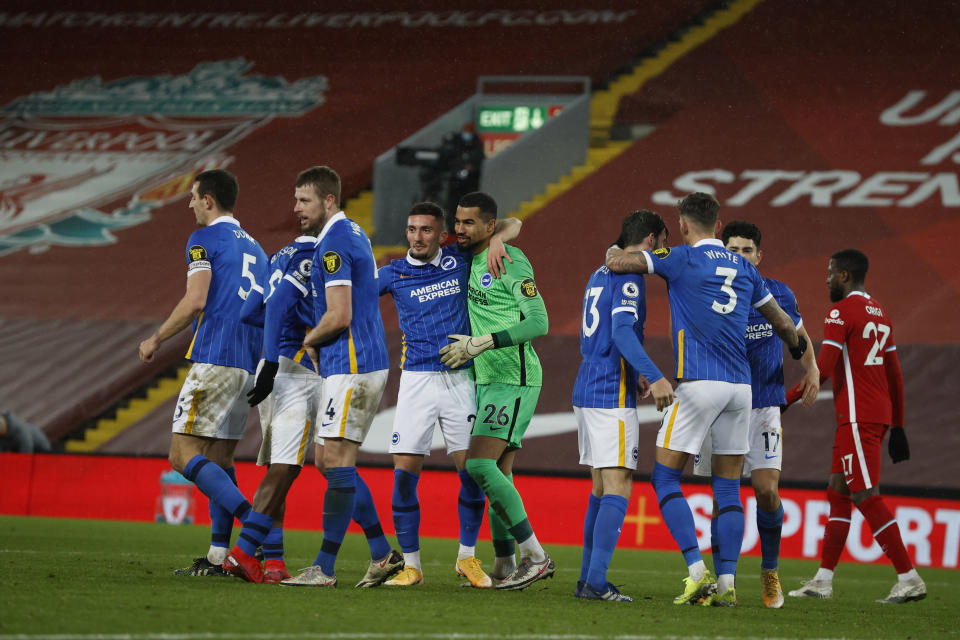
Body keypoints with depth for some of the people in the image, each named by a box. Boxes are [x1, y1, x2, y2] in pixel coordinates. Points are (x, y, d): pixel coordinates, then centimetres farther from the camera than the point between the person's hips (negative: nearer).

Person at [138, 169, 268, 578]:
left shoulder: (205, 240, -3)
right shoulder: (253, 247, 22)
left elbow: (195, 301, -14)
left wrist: (157, 339, -2)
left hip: (216, 359, -8)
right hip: (252, 366, 8)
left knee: (184, 455, -9)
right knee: (219, 458, 11)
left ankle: (253, 522, -25)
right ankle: (217, 557, 5)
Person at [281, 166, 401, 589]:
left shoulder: (334, 244, -15)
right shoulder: (354, 233, 18)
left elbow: (339, 317, -20)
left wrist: (309, 340, -1)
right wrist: (317, 342, 14)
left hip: (350, 365, -10)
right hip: (367, 361, 10)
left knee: (337, 460, -9)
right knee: (328, 458, 12)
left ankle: (325, 568, -8)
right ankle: (383, 553, 12)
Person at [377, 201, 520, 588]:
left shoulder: (459, 260, 4)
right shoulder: (393, 274, 3)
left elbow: (511, 225, 12)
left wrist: (497, 239, -10)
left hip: (459, 378, 1)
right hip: (417, 379, 0)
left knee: (471, 469, -2)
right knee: (404, 472, -6)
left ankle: (467, 557, 16)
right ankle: (410, 564, 5)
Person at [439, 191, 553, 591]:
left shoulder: (511, 262, -12)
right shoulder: (471, 262, 13)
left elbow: (538, 322, -19)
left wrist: (481, 343, -22)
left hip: (514, 380, -9)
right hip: (487, 380, 9)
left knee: (480, 464, -17)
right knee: (498, 474, 8)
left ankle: (535, 556, -13)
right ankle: (504, 566, 11)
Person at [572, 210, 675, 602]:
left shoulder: (600, 275, 19)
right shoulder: (629, 275, -10)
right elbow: (622, 331, -23)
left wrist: (634, 374, 31)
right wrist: (654, 377, -30)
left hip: (586, 392, 10)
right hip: (613, 396, -10)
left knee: (601, 488, 13)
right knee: (618, 488, -10)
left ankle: (588, 579, 12)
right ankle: (596, 582, -16)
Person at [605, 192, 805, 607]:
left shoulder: (683, 258, -2)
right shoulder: (743, 268, 15)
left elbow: (617, 263, -7)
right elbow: (782, 323, 26)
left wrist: (612, 250, 17)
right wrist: (797, 348, 48)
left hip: (699, 384, -5)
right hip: (741, 386, 5)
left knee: (665, 478, 3)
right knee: (728, 490, 9)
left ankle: (698, 573, -10)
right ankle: (726, 584, 0)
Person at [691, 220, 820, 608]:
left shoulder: (778, 295, 2)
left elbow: (798, 333, 19)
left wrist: (811, 370, 4)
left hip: (763, 408, 0)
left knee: (767, 491, -10)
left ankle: (770, 571, 11)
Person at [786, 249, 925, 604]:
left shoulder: (841, 312, -9)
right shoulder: (879, 313, 17)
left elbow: (822, 371, -16)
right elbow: (895, 376, 20)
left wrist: (785, 400, -7)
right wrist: (897, 426, 23)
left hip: (857, 419, -9)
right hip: (880, 415, 9)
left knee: (867, 498, -9)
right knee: (838, 493, 12)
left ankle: (909, 578, -12)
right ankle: (823, 580, 12)